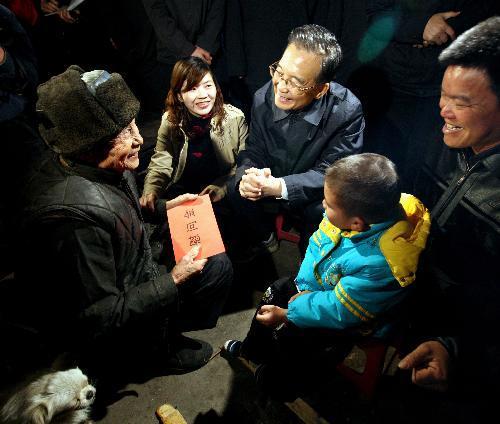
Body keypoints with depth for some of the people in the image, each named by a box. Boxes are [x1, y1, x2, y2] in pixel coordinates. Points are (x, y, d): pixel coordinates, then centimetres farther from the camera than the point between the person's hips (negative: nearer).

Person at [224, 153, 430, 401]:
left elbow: (338, 311, -30)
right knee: (274, 293, 17)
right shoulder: (353, 209, -23)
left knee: (288, 338, -2)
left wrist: (286, 314, -19)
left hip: (353, 322, -7)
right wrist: (306, 287, -13)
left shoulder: (378, 263, -43)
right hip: (323, 285, 7)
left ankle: (279, 384, 38)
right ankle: (253, 349, 47)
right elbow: (318, 243, -7)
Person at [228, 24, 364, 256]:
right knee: (237, 189, -23)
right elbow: (253, 151, -4)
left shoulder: (347, 111, -25)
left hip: (315, 193, -2)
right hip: (270, 181, 3)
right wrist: (247, 177, -29)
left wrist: (279, 187, -38)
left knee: (324, 212, -32)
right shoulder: (263, 98, -14)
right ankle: (262, 238, 9)